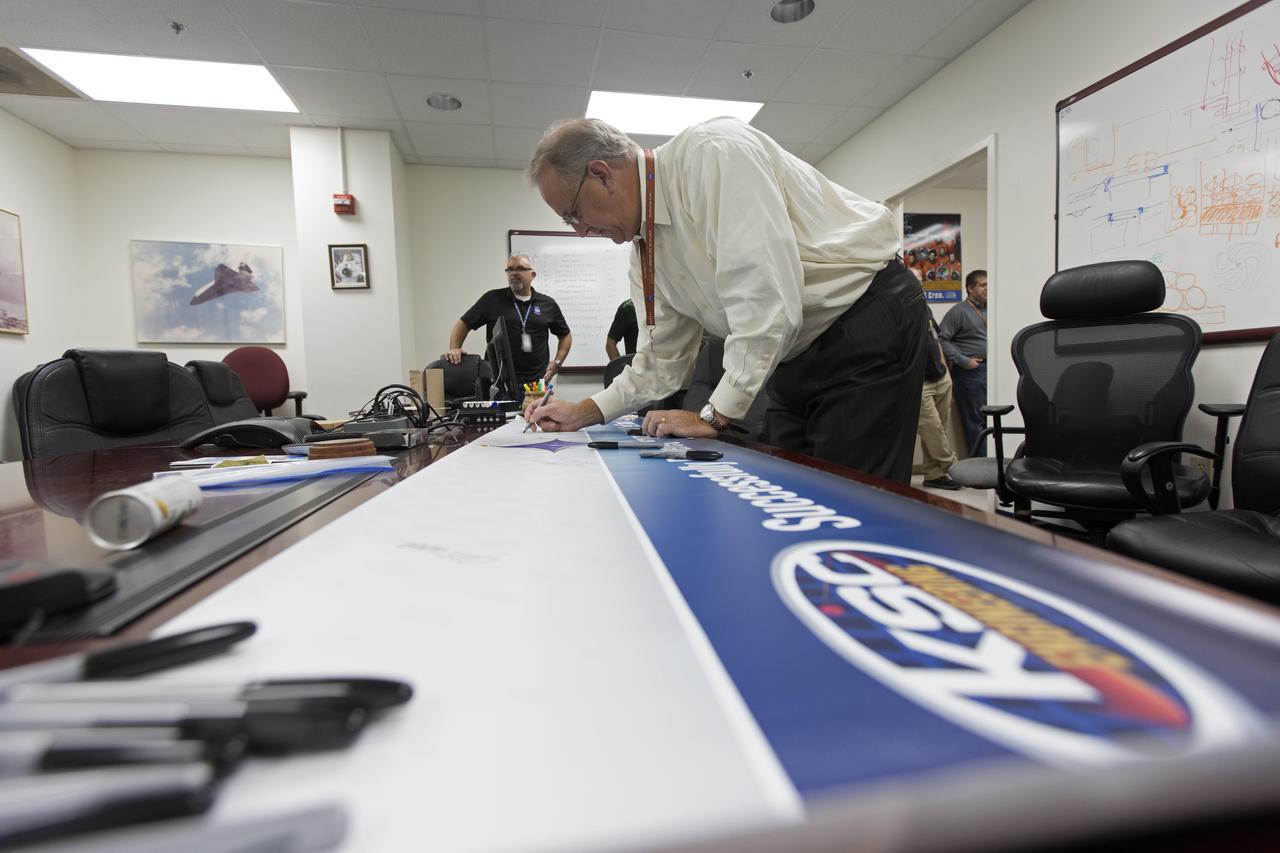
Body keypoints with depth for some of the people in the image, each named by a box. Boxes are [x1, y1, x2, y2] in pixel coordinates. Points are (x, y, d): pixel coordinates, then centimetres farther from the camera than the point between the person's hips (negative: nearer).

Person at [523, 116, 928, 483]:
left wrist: (715, 415, -21)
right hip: (796, 352, 8)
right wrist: (584, 412, 7)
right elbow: (664, 354, 12)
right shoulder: (644, 243, 6)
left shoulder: (712, 151, -20)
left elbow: (766, 296, -28)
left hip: (867, 325, -8)